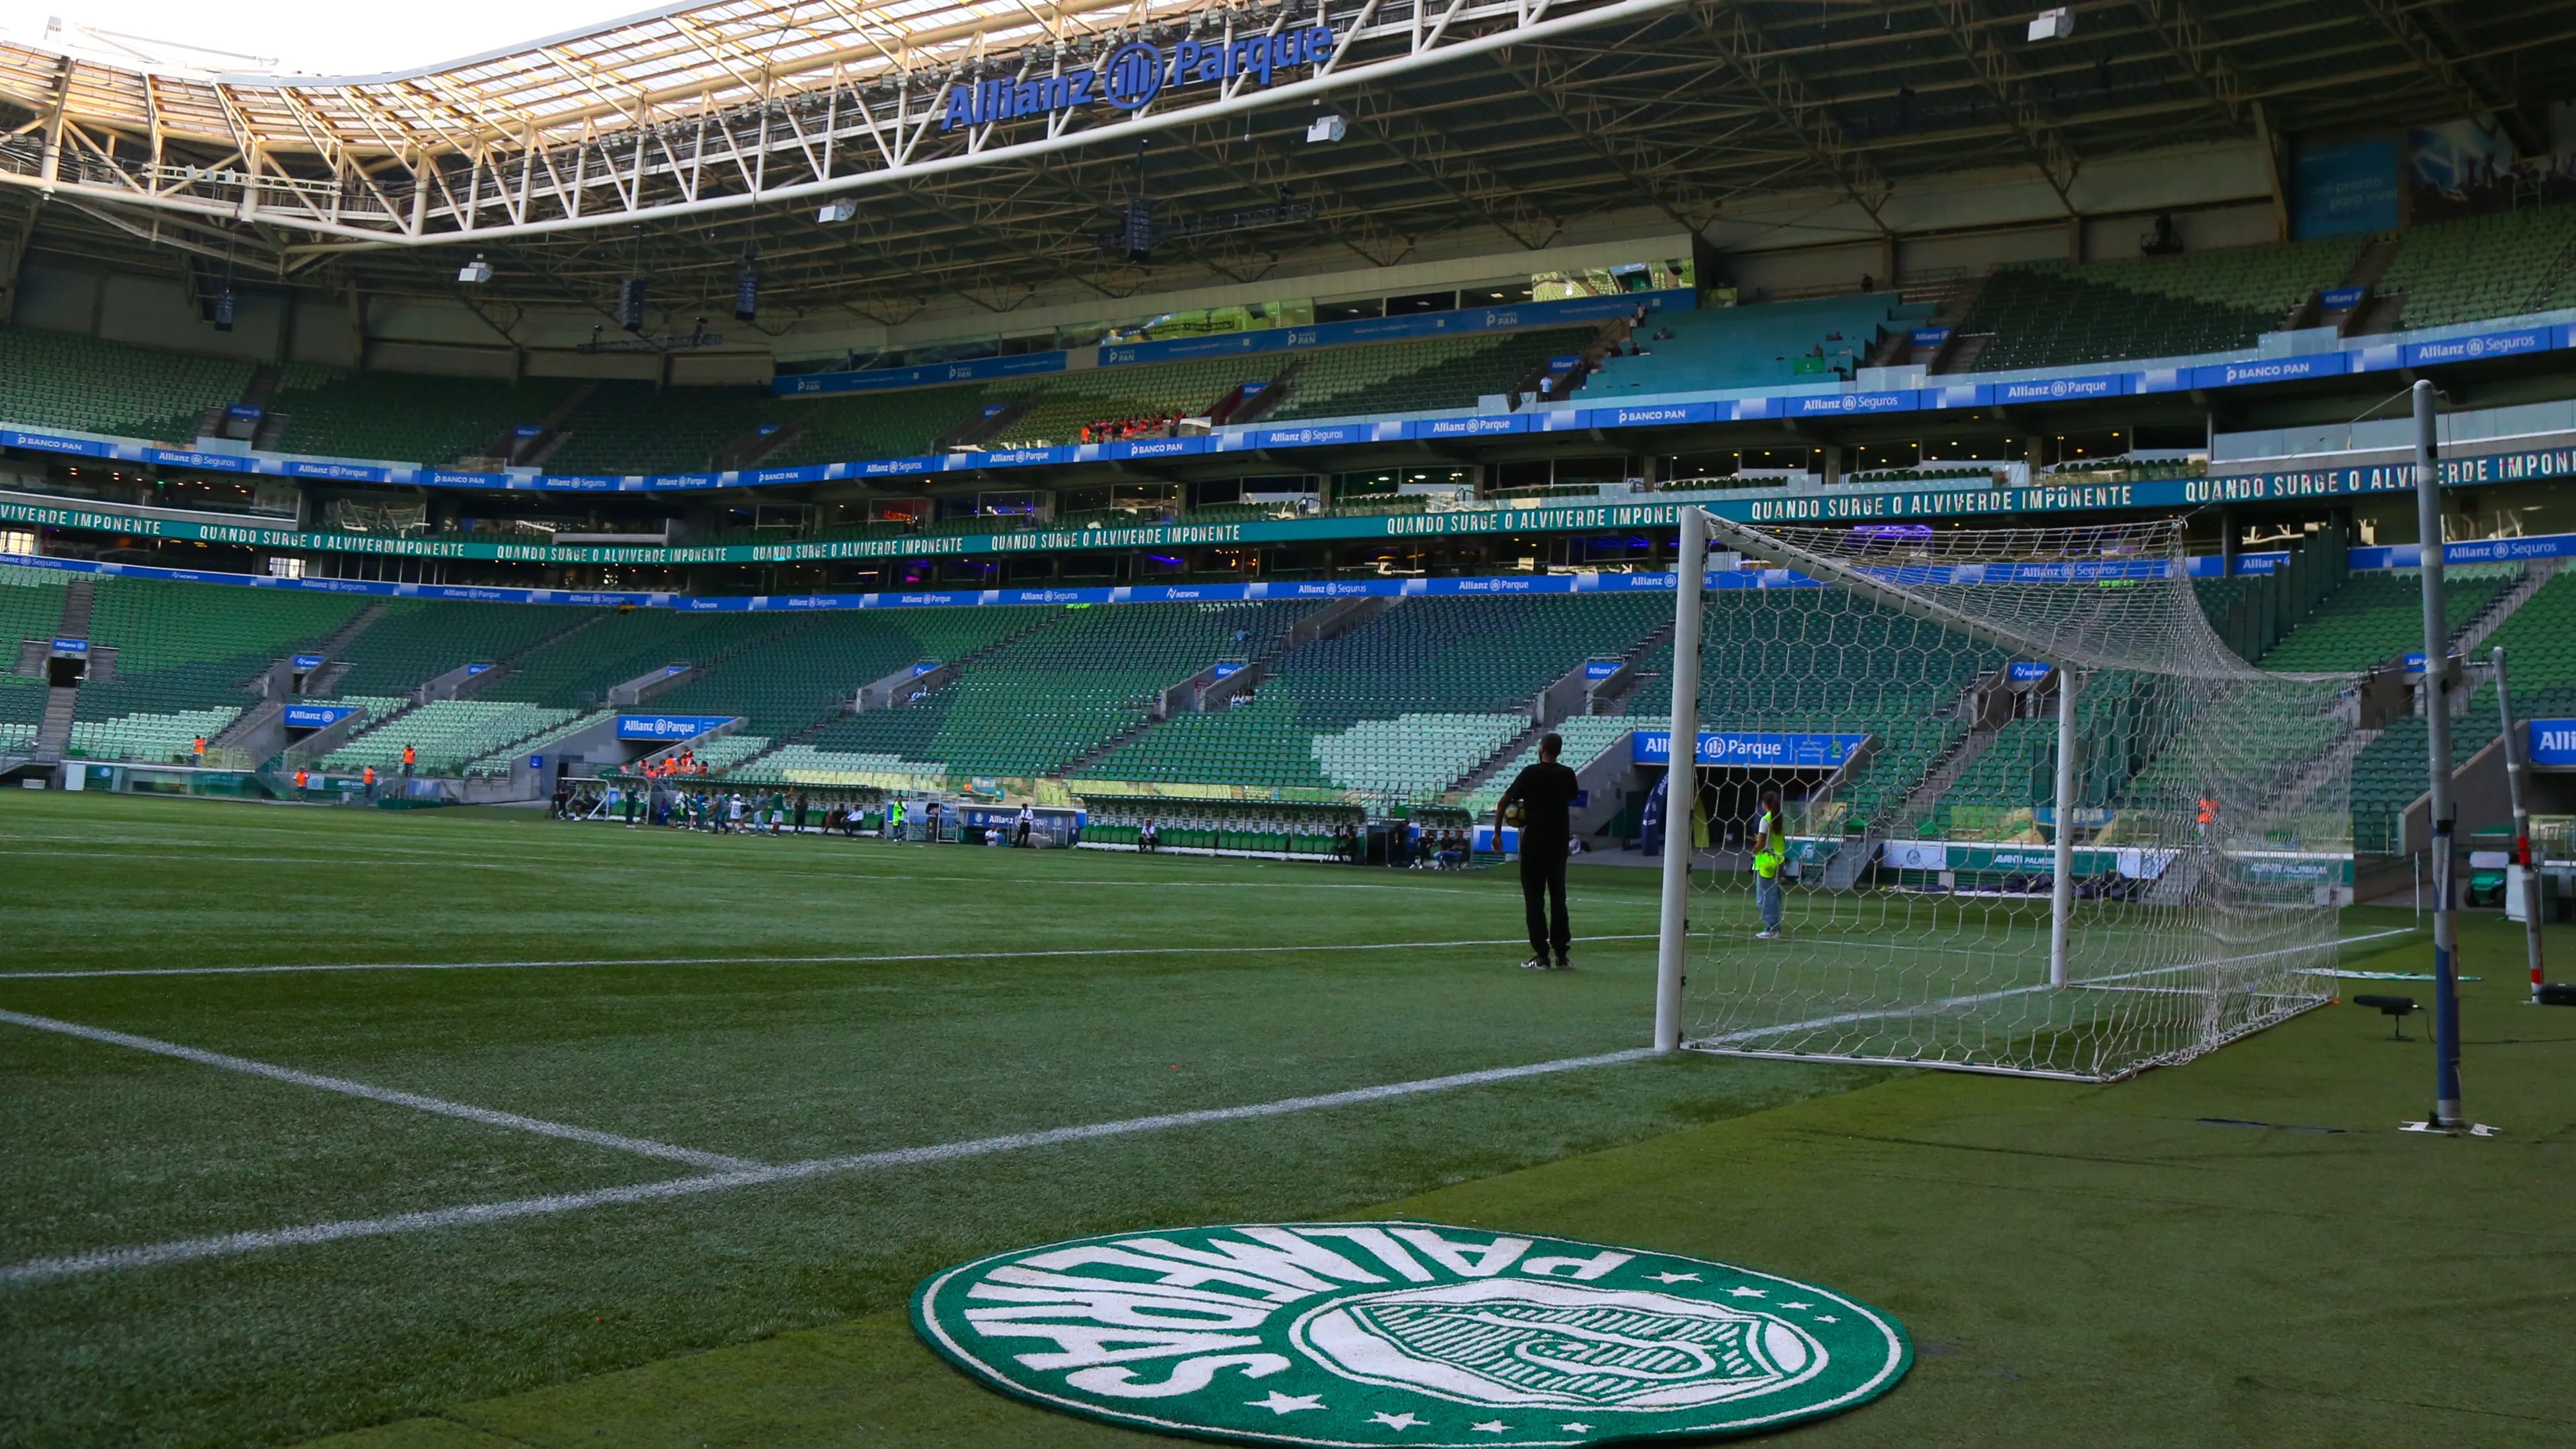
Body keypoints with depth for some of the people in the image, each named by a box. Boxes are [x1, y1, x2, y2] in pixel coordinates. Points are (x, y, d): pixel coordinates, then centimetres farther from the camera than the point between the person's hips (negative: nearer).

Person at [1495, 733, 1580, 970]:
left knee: (1534, 899, 0)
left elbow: (1503, 802, -10)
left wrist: (1497, 831, 2)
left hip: (1534, 843, -4)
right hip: (1559, 842, 4)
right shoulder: (1567, 775, 3)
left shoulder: (1531, 773, -8)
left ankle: (1541, 955, -4)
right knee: (1558, 898, 9)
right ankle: (1562, 956, 9)